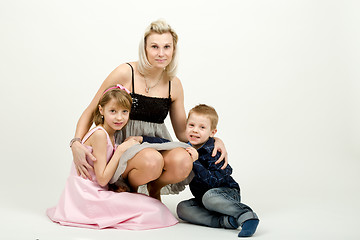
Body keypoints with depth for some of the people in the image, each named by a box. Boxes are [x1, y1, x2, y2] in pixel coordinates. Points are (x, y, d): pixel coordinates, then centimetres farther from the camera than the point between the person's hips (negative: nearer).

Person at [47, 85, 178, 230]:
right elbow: (102, 179, -18)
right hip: (88, 195, -9)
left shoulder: (109, 135, 12)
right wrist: (121, 150, -16)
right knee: (155, 209, -14)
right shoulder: (99, 134, -17)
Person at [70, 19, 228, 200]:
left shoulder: (174, 85, 4)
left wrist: (214, 140, -6)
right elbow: (91, 112, -1)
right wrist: (76, 143, -18)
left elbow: (183, 132, 12)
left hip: (156, 144, 4)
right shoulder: (126, 73, -8)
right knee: (152, 160, -36)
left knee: (183, 161, -30)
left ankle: (154, 189, 4)